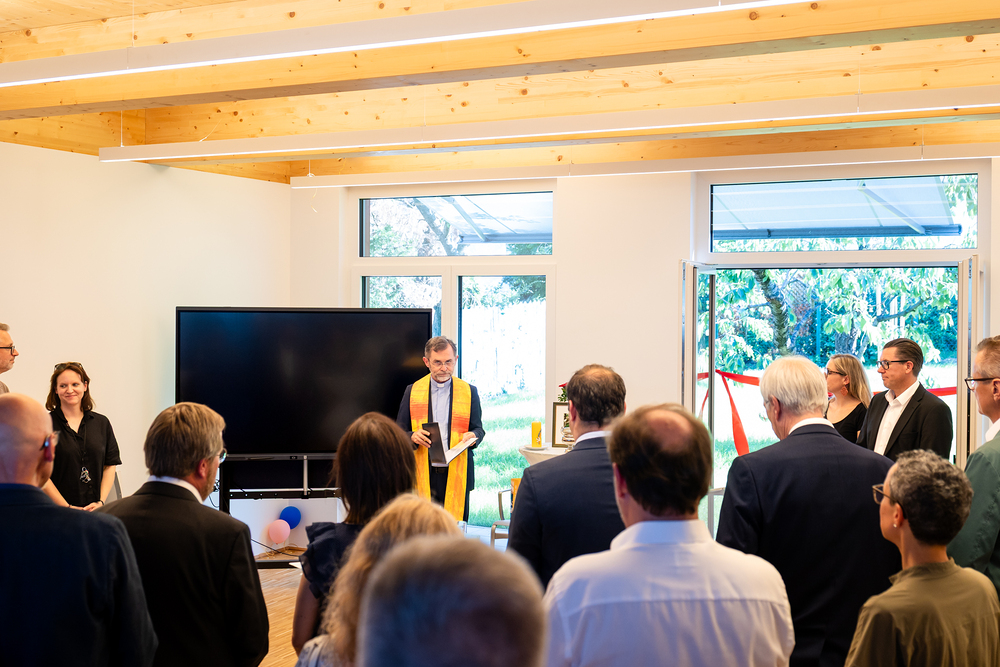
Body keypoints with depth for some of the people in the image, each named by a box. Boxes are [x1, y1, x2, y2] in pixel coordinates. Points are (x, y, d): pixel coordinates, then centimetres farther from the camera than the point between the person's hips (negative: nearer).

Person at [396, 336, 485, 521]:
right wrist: (413, 437, -12)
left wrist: (472, 436, -12)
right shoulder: (412, 391, 9)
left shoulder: (469, 392, 9)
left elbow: (478, 428, 12)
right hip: (423, 474, 0)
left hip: (457, 474, 0)